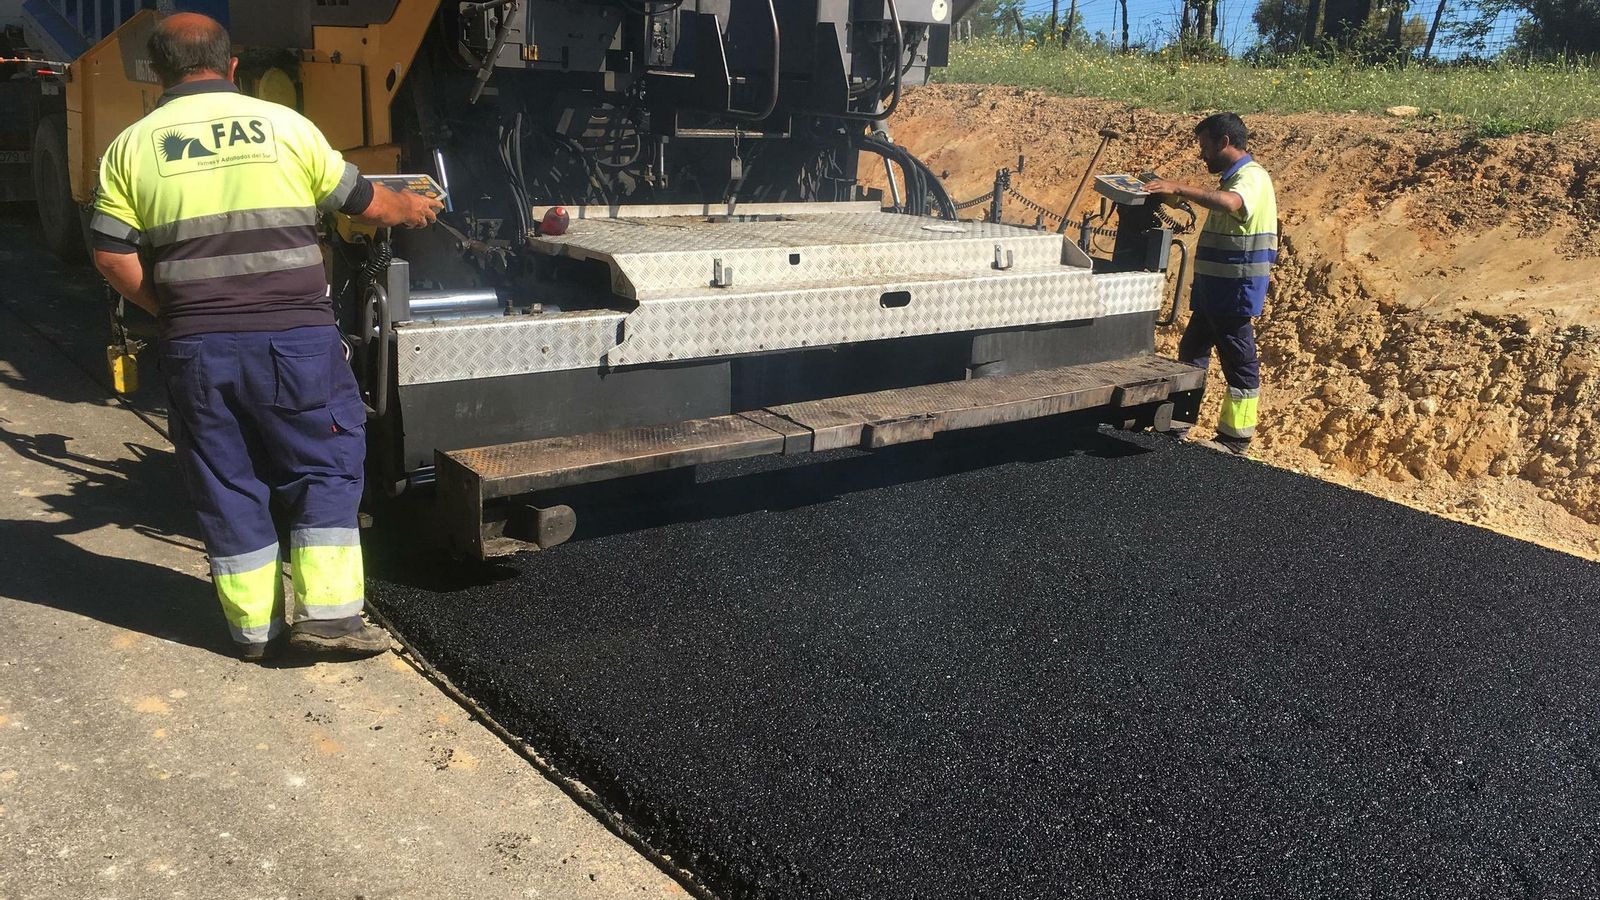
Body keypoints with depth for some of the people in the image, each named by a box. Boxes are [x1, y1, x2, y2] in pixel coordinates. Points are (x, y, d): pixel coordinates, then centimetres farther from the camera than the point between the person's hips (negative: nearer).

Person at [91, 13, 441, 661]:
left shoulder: (132, 146, 6)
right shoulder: (285, 125, 2)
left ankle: (254, 627, 18)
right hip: (294, 336, -2)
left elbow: (113, 258, 1)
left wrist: (173, 311, 15)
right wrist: (411, 209, 32)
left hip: (195, 347, 2)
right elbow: (362, 202, 12)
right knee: (325, 467, 10)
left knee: (225, 484, 12)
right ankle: (326, 613, 4)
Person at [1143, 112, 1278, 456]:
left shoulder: (1251, 177, -16)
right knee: (1191, 352, 16)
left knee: (1239, 362, -3)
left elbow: (1229, 203, -39)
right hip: (1215, 288, 11)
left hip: (1236, 290, -11)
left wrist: (1179, 188, -41)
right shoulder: (1235, 176, 18)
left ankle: (1236, 441, 4)